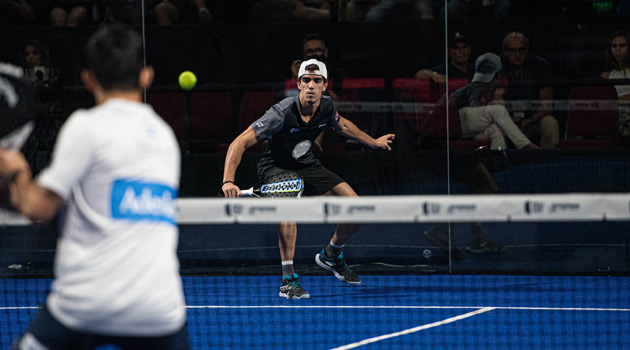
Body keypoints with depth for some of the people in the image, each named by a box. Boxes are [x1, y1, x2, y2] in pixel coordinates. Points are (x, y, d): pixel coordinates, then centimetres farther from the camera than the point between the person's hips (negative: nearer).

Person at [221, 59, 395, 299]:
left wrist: (374, 142, 27)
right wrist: (228, 181, -43)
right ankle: (288, 280, -32)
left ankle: (330, 256, 26)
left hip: (307, 166, 6)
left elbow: (342, 126, 15)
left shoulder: (327, 106, -12)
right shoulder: (282, 113, -31)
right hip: (276, 168, -6)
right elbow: (239, 144, -31)